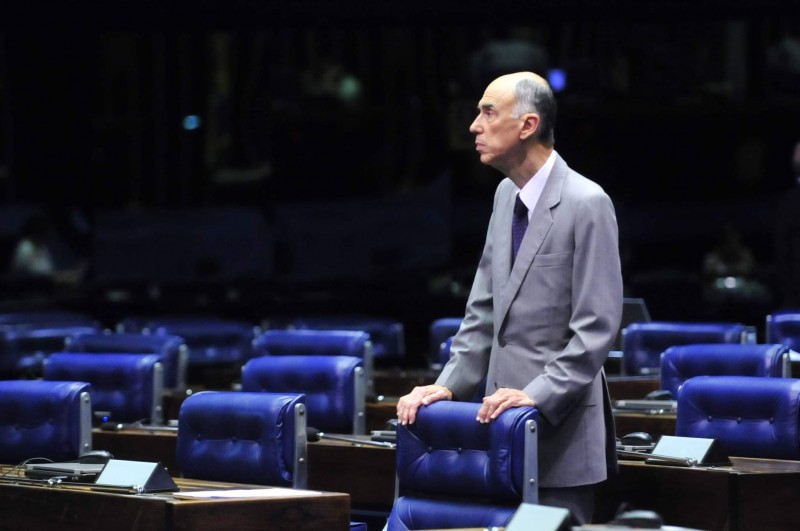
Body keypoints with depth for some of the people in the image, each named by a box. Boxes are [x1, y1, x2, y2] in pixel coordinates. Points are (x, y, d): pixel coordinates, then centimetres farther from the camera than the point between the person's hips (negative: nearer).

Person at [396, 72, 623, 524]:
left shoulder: (587, 203, -13)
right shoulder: (507, 194, 12)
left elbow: (597, 326, -16)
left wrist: (538, 395, -22)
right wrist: (449, 385, 7)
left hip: (559, 423, -7)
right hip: (508, 421, 7)